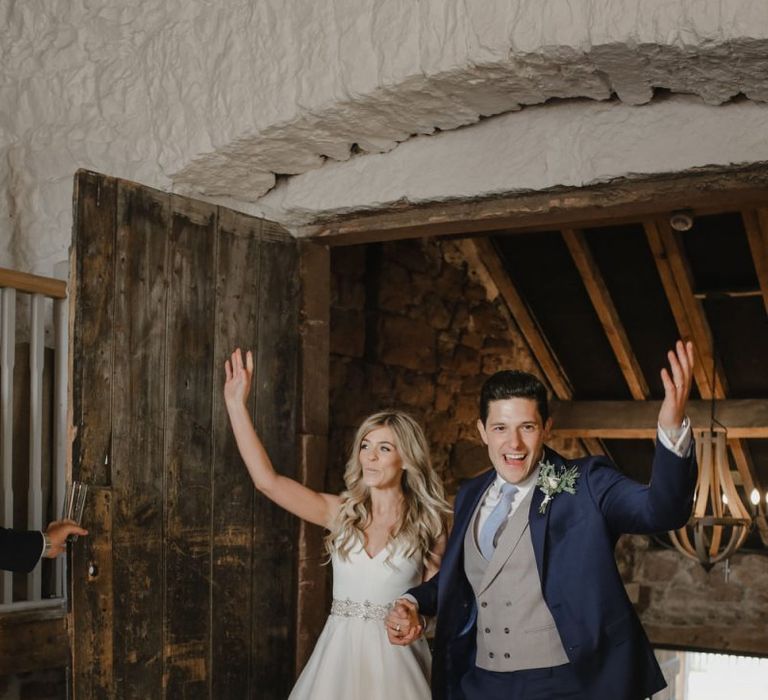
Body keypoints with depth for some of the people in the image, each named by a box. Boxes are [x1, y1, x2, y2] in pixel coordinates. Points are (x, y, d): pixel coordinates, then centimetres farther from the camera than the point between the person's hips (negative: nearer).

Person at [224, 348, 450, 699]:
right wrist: (236, 403, -4)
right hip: (340, 650, 2)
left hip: (393, 654, -2)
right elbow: (267, 480, -4)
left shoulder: (425, 523, -2)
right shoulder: (341, 512, 2)